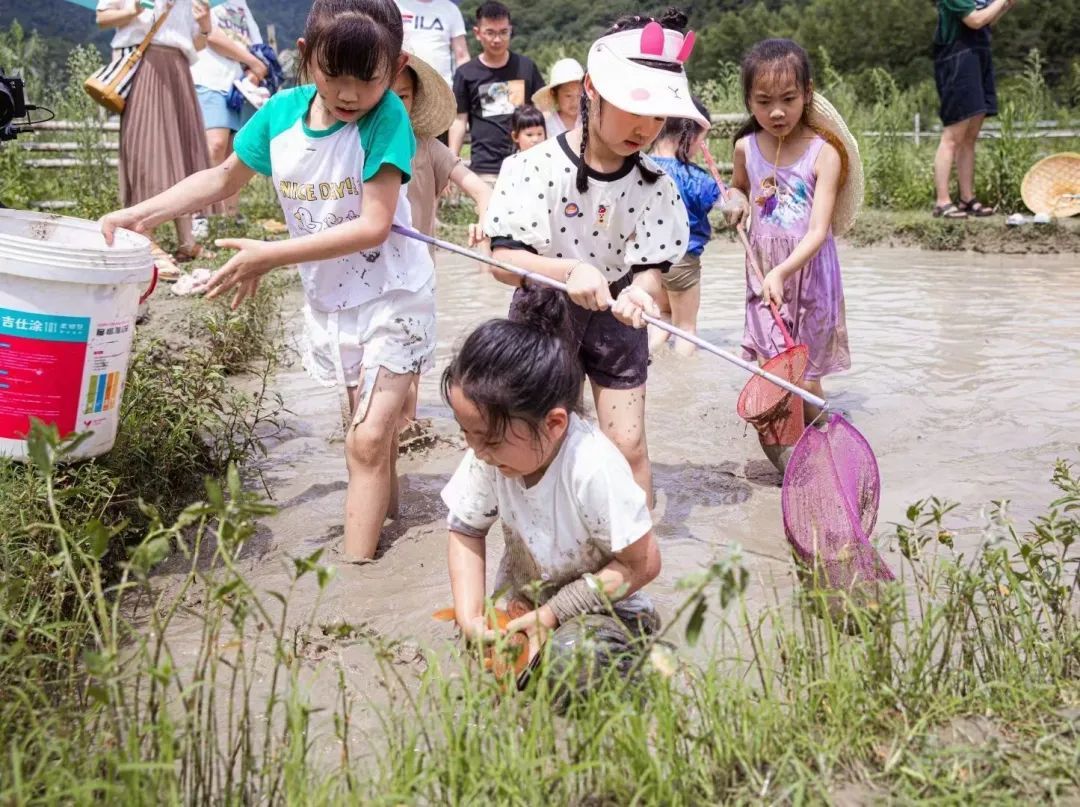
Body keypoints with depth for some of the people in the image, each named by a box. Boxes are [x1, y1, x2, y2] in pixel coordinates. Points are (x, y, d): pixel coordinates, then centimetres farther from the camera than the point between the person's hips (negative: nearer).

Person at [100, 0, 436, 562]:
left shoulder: (385, 117, -23)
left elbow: (373, 225, -30)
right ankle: (384, 499, 47)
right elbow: (223, 179, 7)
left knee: (368, 438, -10)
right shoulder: (281, 113, -8)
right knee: (367, 421, 23)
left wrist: (269, 256, -30)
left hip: (391, 297, -5)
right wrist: (141, 213, -4)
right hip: (327, 298, 5)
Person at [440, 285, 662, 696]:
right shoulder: (488, 457, -19)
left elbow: (642, 564, -22)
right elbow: (466, 531, -3)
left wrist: (552, 613, -22)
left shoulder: (594, 468, -33)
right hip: (521, 599, 5)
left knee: (571, 660, -32)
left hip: (601, 604, -4)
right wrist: (470, 616, -17)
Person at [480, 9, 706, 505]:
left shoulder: (655, 185, -11)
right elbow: (503, 259, -19)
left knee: (628, 445, 2)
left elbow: (650, 267, -11)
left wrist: (637, 294, -36)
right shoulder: (535, 167, -18)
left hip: (614, 324, 2)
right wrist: (569, 270, -37)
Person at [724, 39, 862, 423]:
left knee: (803, 379, 2)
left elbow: (818, 232, -21)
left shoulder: (823, 153, -15)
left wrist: (782, 272, -36)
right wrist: (736, 200, -3)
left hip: (807, 272, -3)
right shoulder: (746, 148, -2)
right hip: (763, 273, 4)